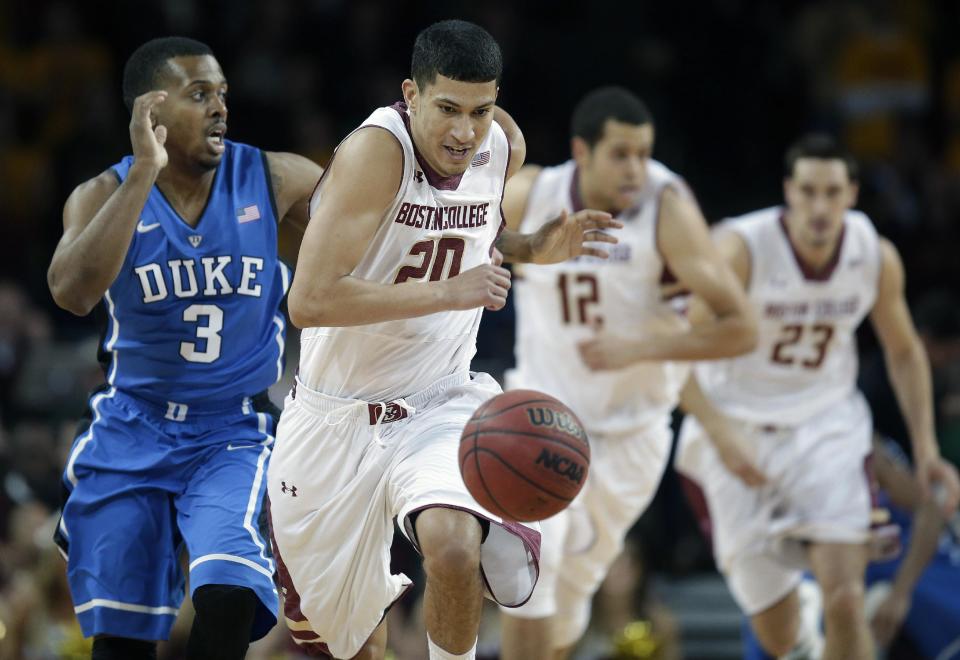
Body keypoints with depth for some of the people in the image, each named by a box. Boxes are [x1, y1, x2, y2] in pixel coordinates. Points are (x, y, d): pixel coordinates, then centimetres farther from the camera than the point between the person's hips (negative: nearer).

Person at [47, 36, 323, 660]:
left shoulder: (271, 179, -4)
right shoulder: (106, 195, -8)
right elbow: (74, 292, -27)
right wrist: (143, 172, -31)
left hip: (235, 434, 0)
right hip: (132, 431, 1)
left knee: (229, 595, -26)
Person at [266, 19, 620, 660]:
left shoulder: (503, 146, -5)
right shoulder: (375, 152, -23)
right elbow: (309, 301, -31)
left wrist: (536, 248, 0)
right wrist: (449, 294, -31)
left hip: (439, 403, 2)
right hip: (337, 415, -2)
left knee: (452, 548, -30)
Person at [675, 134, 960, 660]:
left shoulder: (877, 257, -8)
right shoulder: (741, 250, -21)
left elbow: (903, 351, 9)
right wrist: (721, 436, -34)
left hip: (827, 426, 2)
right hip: (741, 431, -2)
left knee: (845, 604, -18)